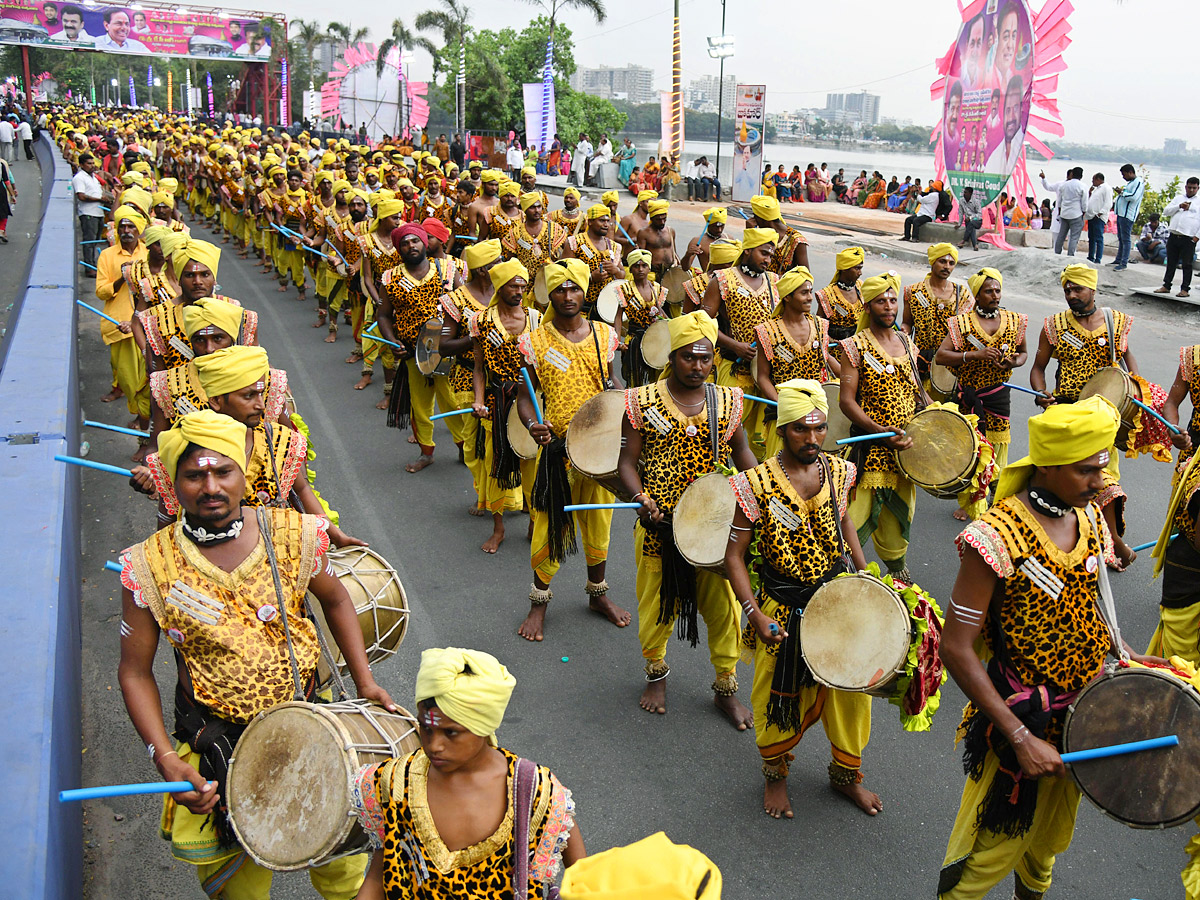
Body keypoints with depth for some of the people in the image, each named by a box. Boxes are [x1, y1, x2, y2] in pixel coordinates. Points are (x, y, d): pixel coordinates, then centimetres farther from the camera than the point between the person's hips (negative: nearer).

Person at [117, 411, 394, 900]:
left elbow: (335, 599, 7)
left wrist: (365, 683, 1)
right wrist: (165, 760, -15)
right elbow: (135, 672, -5)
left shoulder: (293, 534, -10)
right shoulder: (149, 566, -13)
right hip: (215, 744, -1)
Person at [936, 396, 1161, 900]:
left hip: (1087, 704, 7)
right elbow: (956, 651, -24)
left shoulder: (1089, 516, -2)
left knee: (1052, 835, 26)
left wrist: (1124, 658, -1)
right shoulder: (996, 538, -26)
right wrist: (1021, 737, -25)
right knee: (994, 848, 7)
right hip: (1026, 717, -7)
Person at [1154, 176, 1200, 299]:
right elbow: (1166, 212, 7)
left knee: (1187, 265, 0)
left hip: (1188, 239, -3)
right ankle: (1166, 286, 18)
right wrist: (1179, 206, -6)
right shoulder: (1178, 199, 17)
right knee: (1171, 263, 10)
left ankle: (1185, 289, 4)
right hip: (1173, 237, 3)